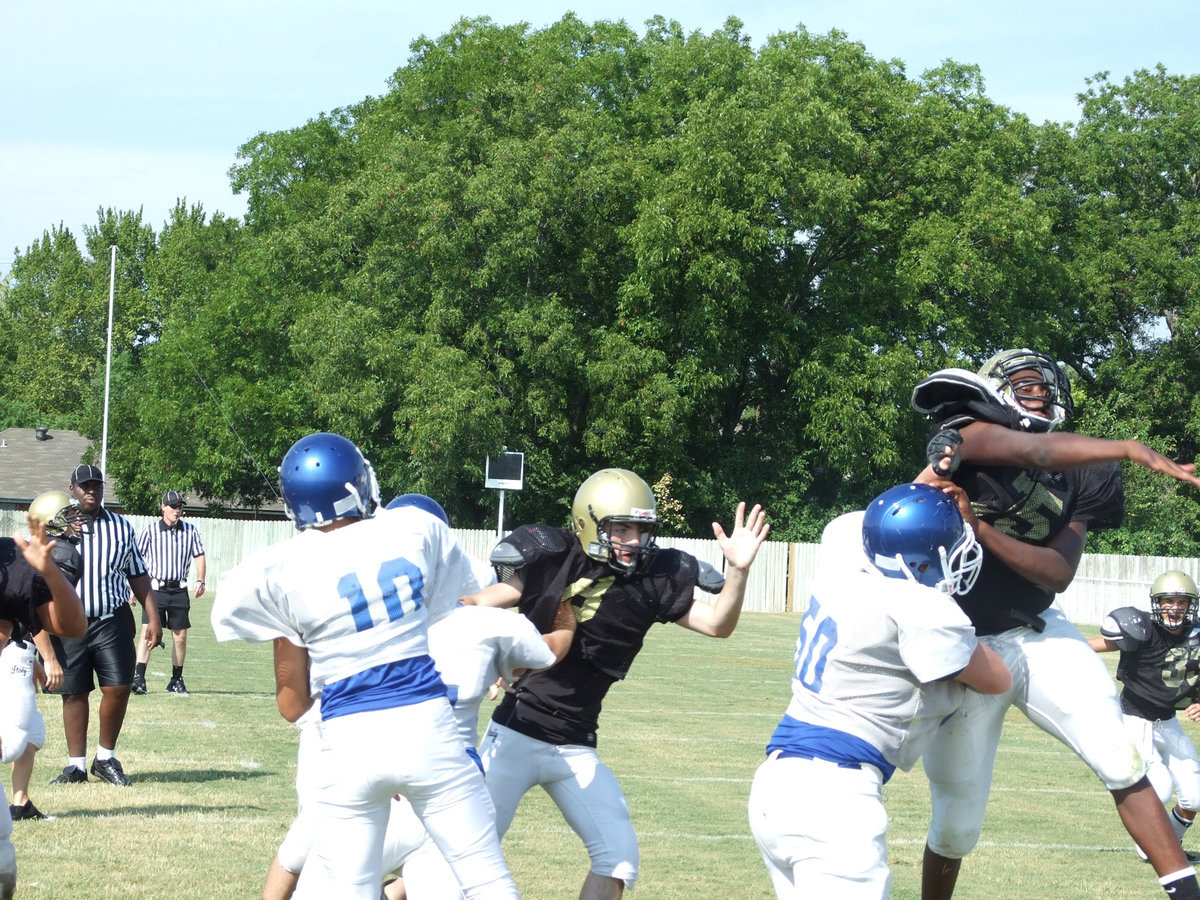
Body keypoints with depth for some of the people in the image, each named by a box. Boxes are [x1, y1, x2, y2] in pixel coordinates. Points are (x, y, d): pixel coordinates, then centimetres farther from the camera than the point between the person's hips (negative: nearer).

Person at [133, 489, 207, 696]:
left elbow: (199, 555, 12)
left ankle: (176, 680, 16)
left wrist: (200, 580, 0)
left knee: (180, 636, 5)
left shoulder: (190, 531, 5)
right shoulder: (150, 531, -2)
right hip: (155, 588, -3)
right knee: (147, 632, -13)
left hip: (179, 590, 3)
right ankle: (139, 678, -16)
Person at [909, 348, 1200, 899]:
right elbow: (1038, 452, -32)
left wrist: (979, 528, -21)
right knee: (958, 822, 4)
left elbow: (1060, 573, -9)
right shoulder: (964, 434, -13)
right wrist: (1133, 450, -44)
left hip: (1036, 635, 4)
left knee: (1120, 760, -15)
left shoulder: (1077, 479, 2)